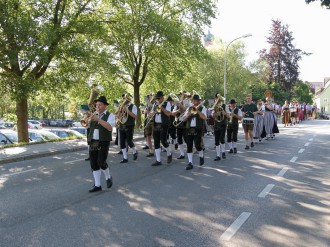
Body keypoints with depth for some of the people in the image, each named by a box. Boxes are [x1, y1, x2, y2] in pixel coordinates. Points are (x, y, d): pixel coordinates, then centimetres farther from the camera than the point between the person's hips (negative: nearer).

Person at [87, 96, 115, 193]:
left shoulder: (110, 116, -2)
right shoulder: (94, 115, 16)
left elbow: (109, 127, -19)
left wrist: (98, 119, -24)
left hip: (103, 143, -5)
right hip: (93, 143, 5)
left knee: (101, 162, -13)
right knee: (94, 164, 3)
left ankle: (108, 177, 16)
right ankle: (97, 185, 11)